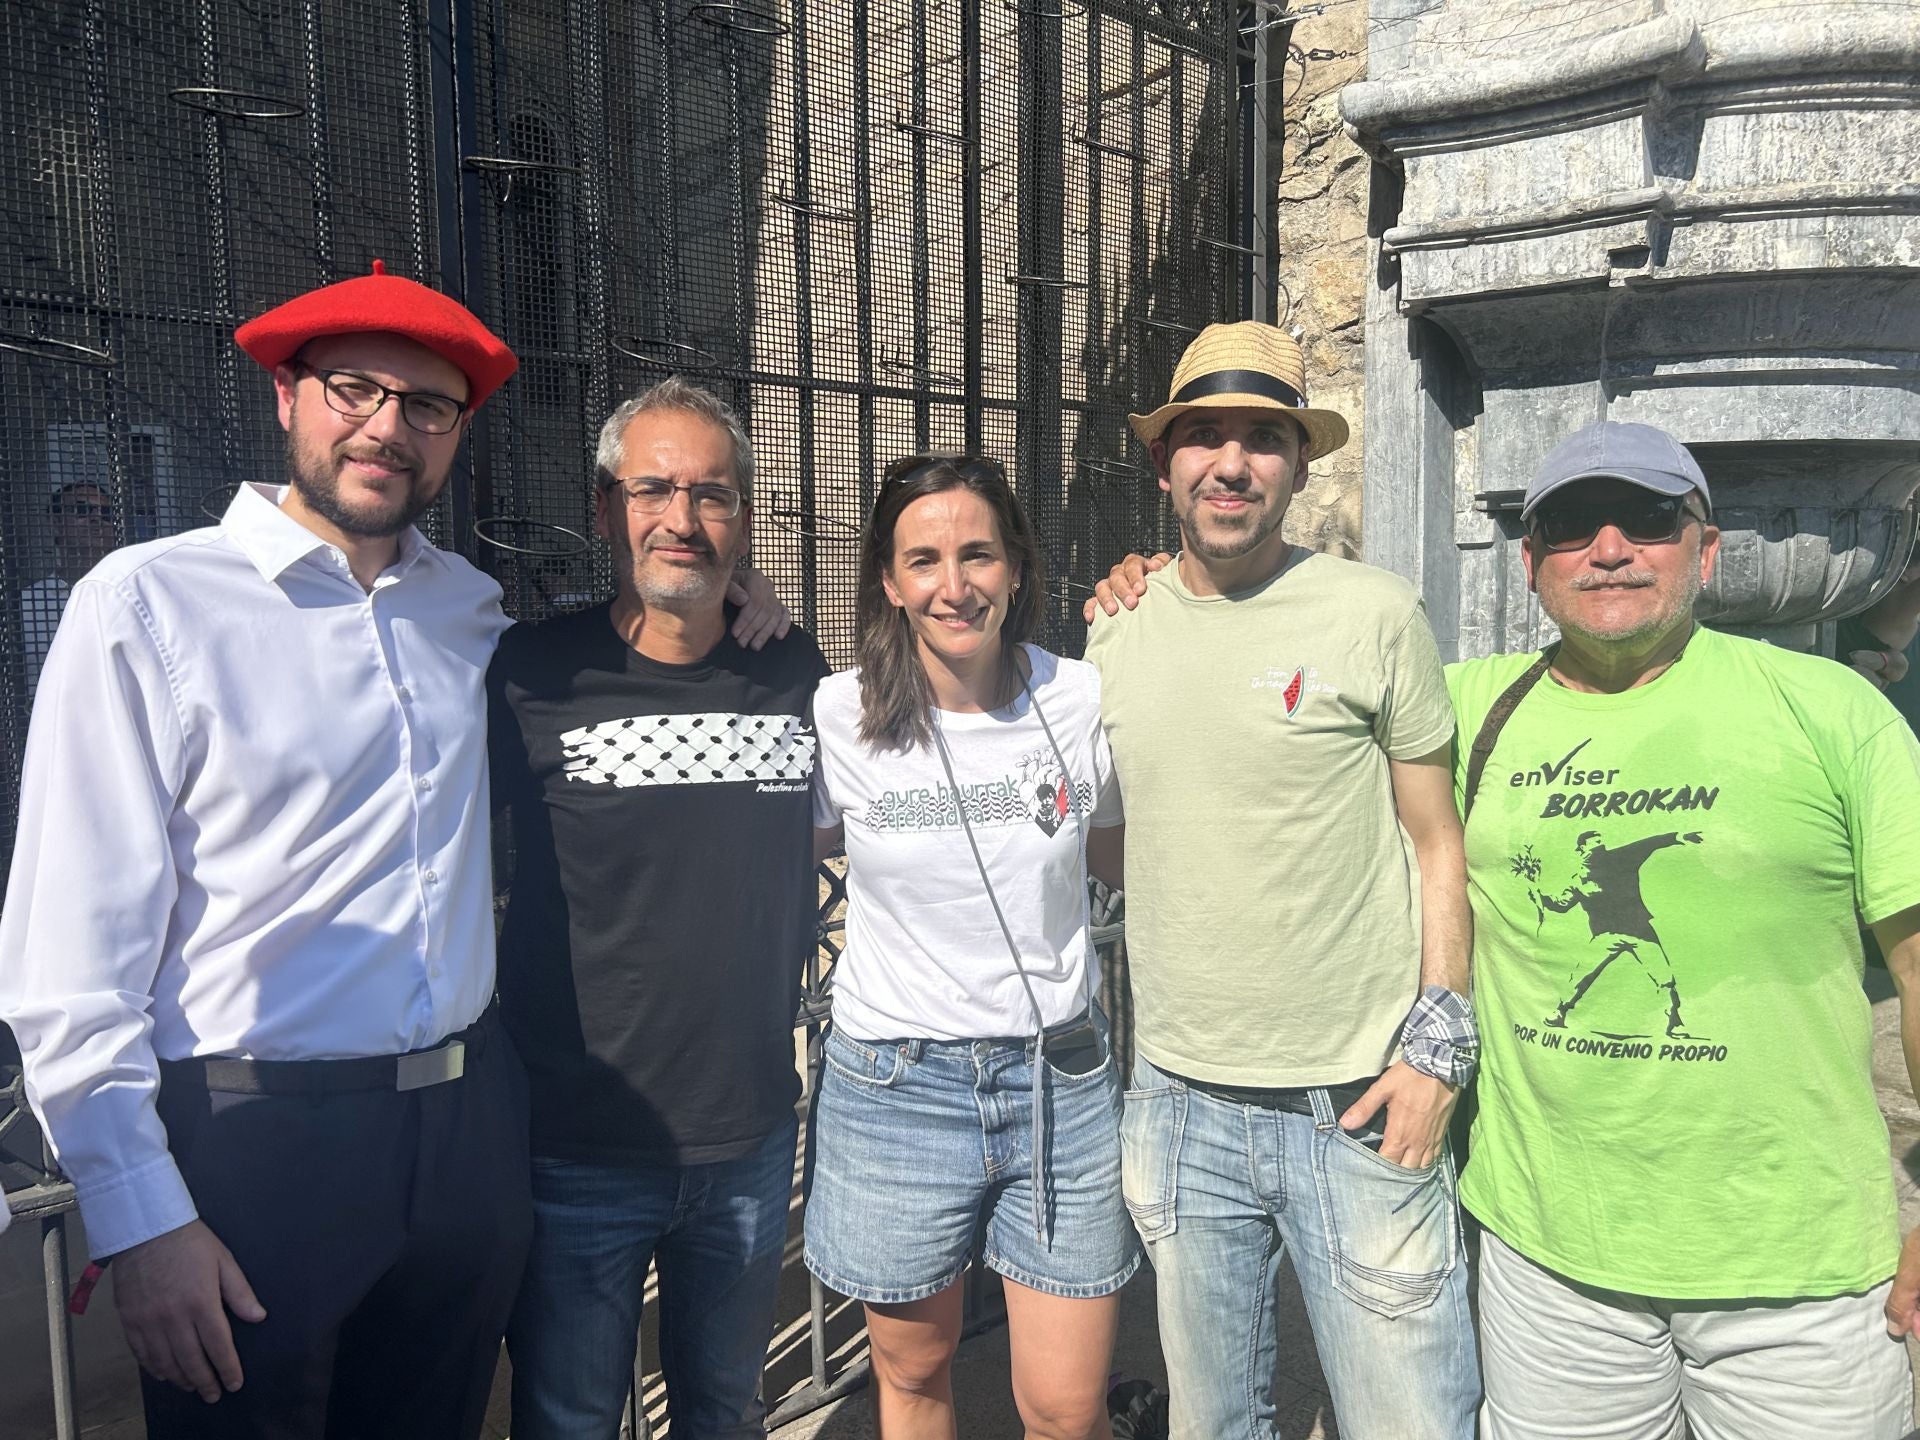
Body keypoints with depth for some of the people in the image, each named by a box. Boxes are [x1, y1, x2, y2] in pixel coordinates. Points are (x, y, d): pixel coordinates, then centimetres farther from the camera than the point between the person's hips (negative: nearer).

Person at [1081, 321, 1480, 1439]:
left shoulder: (1374, 614, -6)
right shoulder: (1117, 631, 5)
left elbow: (1437, 842, -1)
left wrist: (1438, 1041, -7)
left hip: (1359, 1109, -3)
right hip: (1181, 1101, 4)